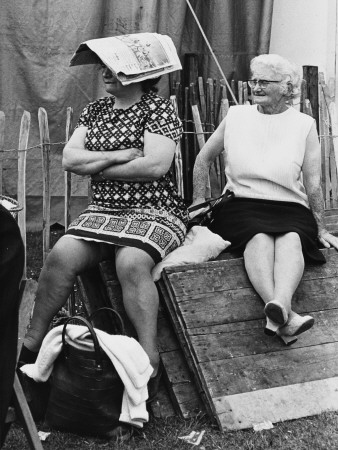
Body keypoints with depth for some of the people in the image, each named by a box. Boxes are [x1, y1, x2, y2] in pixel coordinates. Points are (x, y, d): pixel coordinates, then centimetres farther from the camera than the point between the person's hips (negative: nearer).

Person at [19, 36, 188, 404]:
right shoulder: (95, 111, 16)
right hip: (103, 210, 5)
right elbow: (69, 159, 7)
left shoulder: (158, 109, -3)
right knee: (60, 256, -21)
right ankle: (32, 344, -9)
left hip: (154, 211, -5)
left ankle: (150, 361, -31)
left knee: (131, 263, -35)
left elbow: (155, 165, -17)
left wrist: (96, 165, -6)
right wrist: (117, 156, -9)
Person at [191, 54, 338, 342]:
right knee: (259, 238, -34)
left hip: (290, 208, 0)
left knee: (291, 238, -34)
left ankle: (280, 306, -60)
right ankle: (283, 315, -56)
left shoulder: (304, 125, 9)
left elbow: (313, 183, 10)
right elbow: (203, 159, 23)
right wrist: (199, 202, 18)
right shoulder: (236, 116, 13)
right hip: (242, 206, 0)